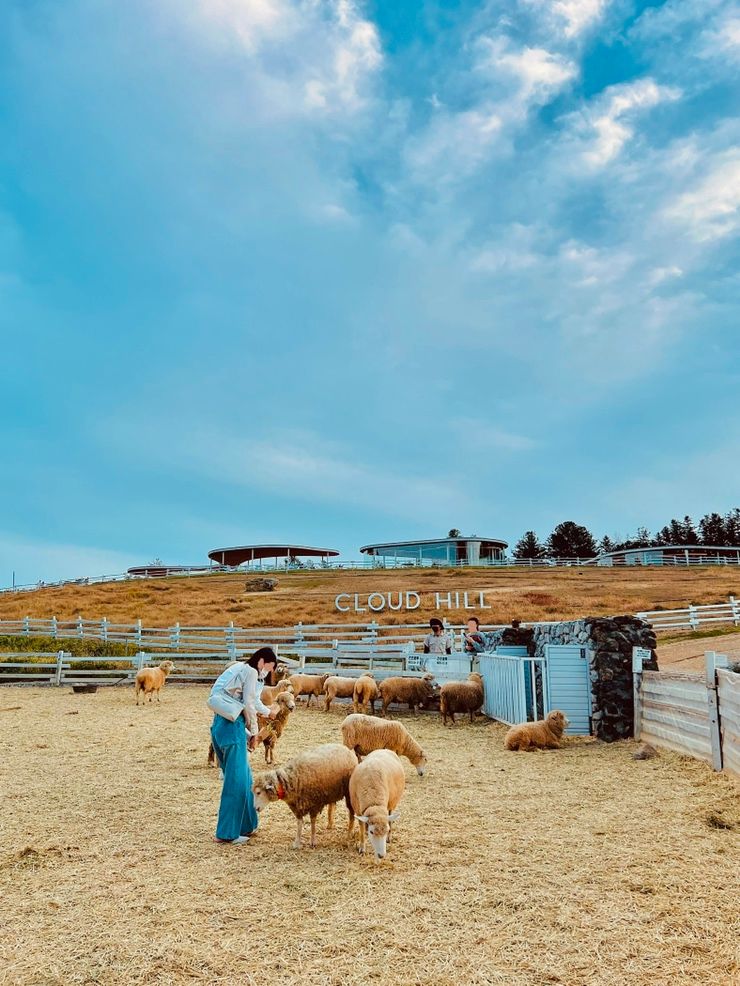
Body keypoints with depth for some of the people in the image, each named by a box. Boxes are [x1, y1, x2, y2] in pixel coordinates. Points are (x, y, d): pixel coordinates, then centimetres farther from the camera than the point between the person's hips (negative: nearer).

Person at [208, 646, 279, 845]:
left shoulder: (239, 669, 22)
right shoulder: (251, 671, -8)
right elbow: (248, 706, -10)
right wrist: (254, 732, 0)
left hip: (221, 724, 10)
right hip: (232, 727, -10)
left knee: (243, 777, 18)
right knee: (236, 779, -4)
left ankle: (245, 825, 28)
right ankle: (226, 833, 1)